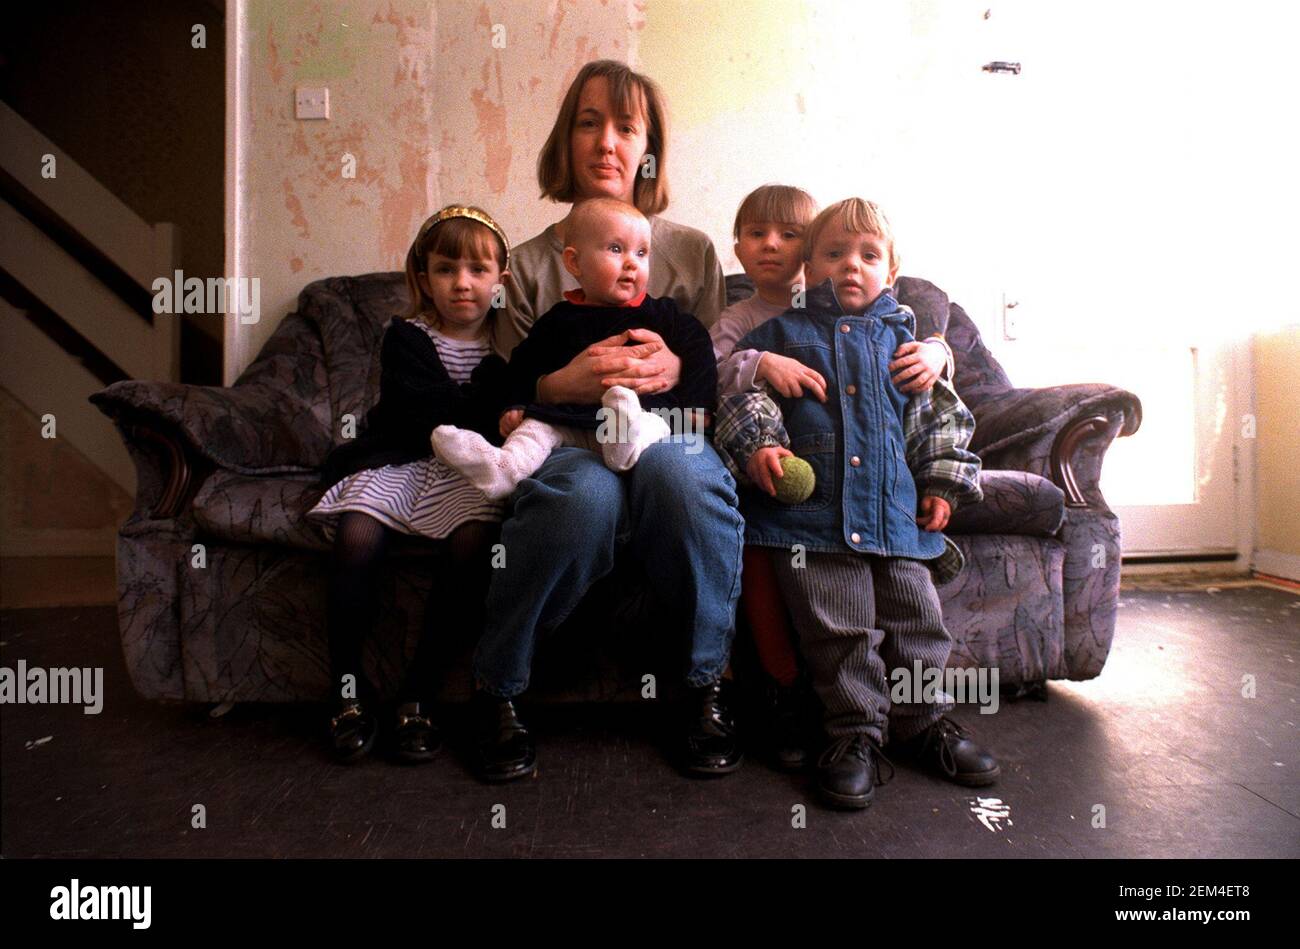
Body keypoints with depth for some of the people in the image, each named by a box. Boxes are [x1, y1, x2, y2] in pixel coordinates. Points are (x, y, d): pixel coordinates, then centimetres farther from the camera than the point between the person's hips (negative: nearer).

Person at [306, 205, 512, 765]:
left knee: (475, 539, -30)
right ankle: (348, 690, -8)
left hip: (467, 469, 0)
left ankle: (419, 693, -16)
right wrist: (491, 401, -12)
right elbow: (423, 416, -10)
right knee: (357, 535, -27)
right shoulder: (406, 338, 4)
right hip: (399, 461, 0)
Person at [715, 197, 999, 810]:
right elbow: (734, 384, 4)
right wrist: (757, 441, -12)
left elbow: (940, 415, 19)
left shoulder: (902, 337, 17)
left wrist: (942, 483, 11)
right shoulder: (782, 332, 11)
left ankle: (923, 721, 26)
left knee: (915, 619, 7)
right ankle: (855, 731, 12)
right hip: (812, 511, -3)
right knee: (839, 627, -3)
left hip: (895, 508, 3)